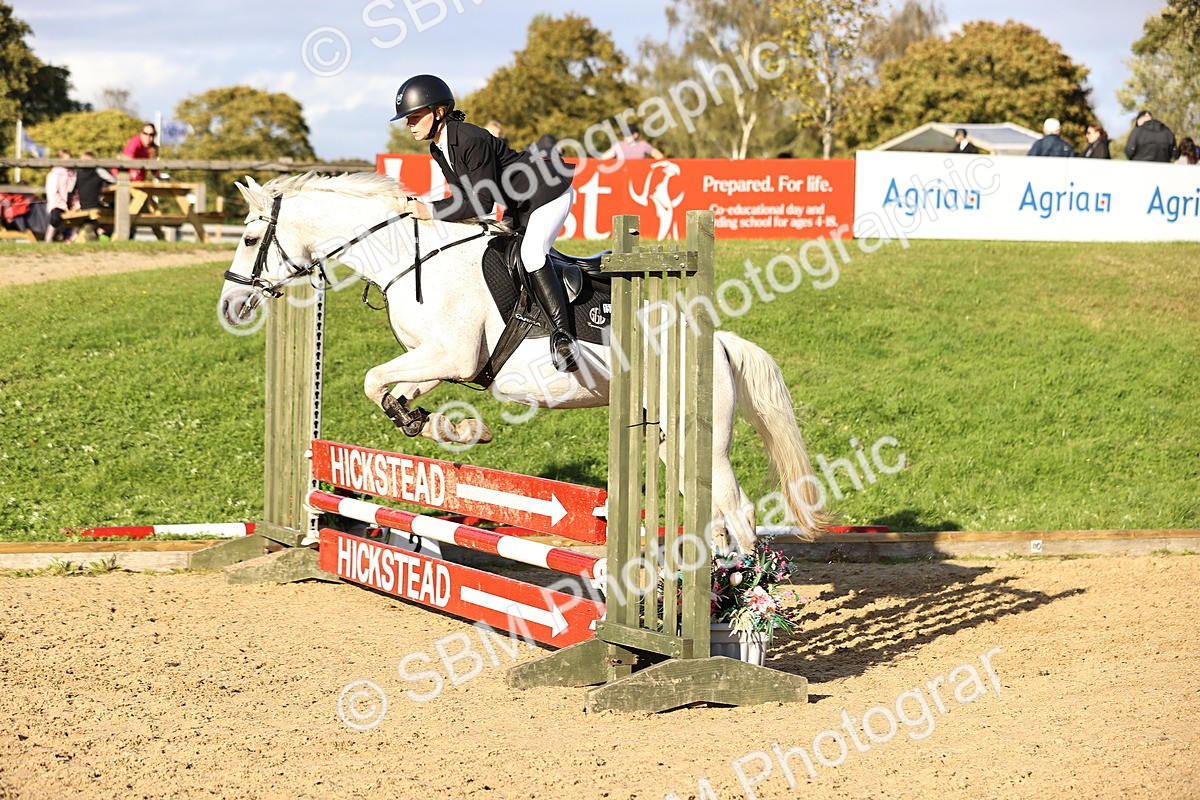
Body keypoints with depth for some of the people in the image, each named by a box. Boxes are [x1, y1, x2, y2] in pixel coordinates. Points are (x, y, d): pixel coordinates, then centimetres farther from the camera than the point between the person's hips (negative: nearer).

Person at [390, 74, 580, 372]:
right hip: (517, 206, 11)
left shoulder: (472, 139, -29)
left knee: (531, 252, -29)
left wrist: (431, 211, -31)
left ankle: (562, 333, -32)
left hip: (549, 192, -11)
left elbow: (482, 201, -30)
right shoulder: (438, 149, 0)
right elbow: (465, 194, 8)